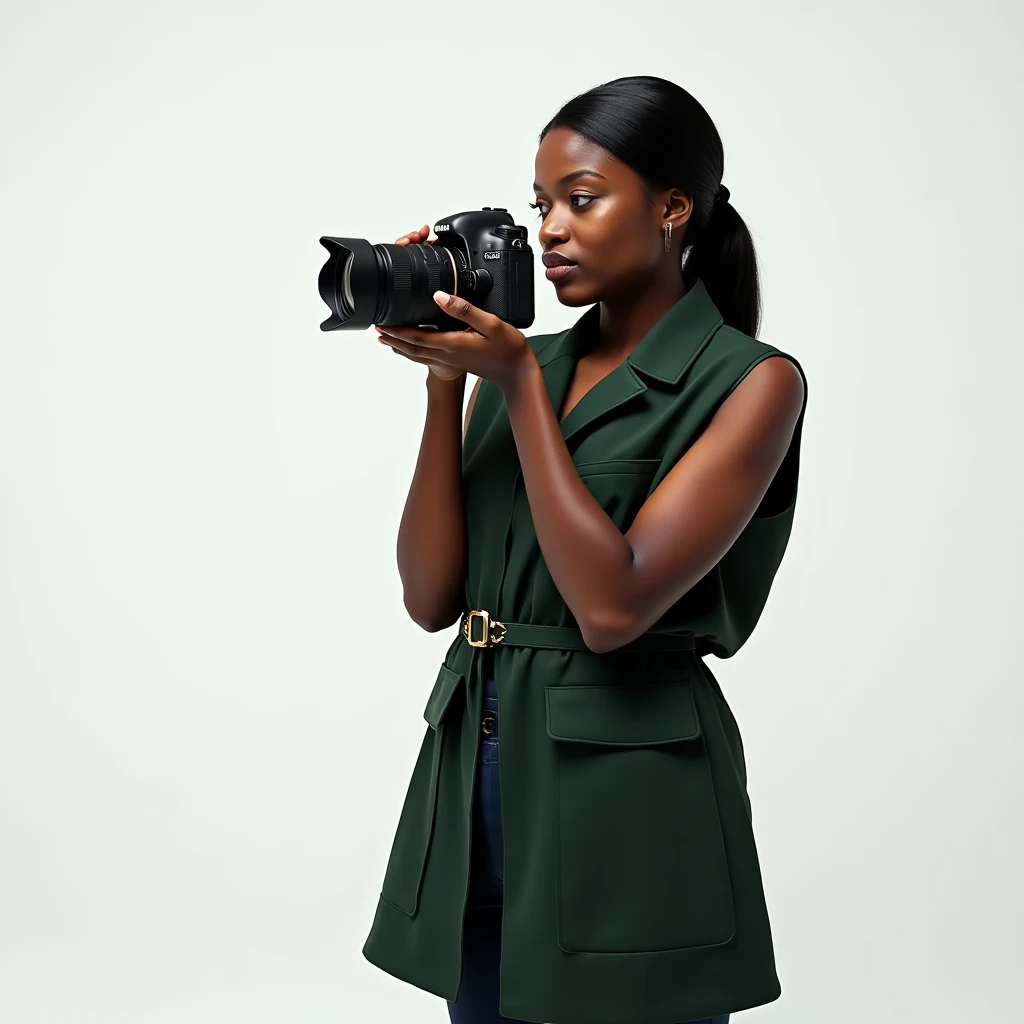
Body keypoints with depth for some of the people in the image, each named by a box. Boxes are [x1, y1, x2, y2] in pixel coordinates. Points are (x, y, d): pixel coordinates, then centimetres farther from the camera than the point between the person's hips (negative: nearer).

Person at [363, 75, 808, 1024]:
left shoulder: (750, 382, -7)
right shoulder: (523, 362, 9)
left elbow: (612, 606, -19)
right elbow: (431, 596, 2)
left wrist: (518, 384, -15)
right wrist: (447, 380, -5)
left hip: (623, 799, -5)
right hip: (474, 774, 6)